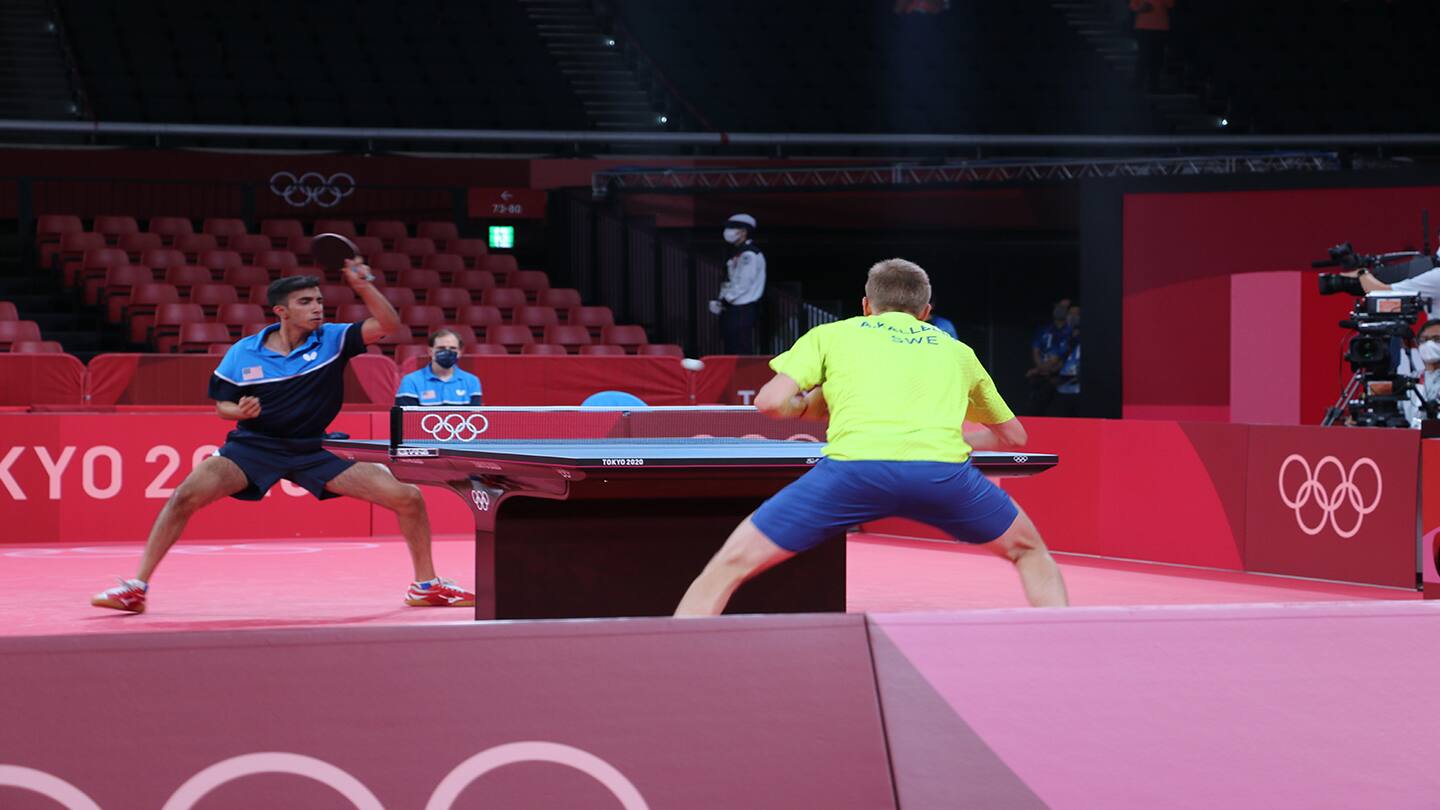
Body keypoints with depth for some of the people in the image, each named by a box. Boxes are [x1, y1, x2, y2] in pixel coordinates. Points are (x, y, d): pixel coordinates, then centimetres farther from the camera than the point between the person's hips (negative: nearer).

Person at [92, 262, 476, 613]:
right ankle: (136, 587, -16)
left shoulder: (333, 339, -5)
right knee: (186, 495, -26)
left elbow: (388, 324, -14)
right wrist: (239, 411, -18)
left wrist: (364, 286, -29)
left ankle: (426, 584, 12)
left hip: (314, 450, 1)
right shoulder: (243, 353, -5)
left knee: (409, 497, -9)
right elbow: (221, 404, 5)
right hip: (253, 446, -1)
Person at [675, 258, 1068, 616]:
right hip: (943, 469, 2)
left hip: (854, 465, -2)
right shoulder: (956, 351, 34)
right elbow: (1013, 435, 43)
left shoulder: (829, 335, 28)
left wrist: (810, 403, 34)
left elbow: (771, 401, 13)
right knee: (1030, 552, 29)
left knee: (729, 565, 9)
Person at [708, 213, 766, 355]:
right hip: (732, 309, 10)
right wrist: (721, 300, 5)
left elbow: (744, 284, -19)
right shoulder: (737, 254, 17)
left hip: (743, 311, -10)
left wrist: (726, 300, -12)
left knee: (743, 352, -10)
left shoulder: (749, 254, -13)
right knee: (731, 351, 11)